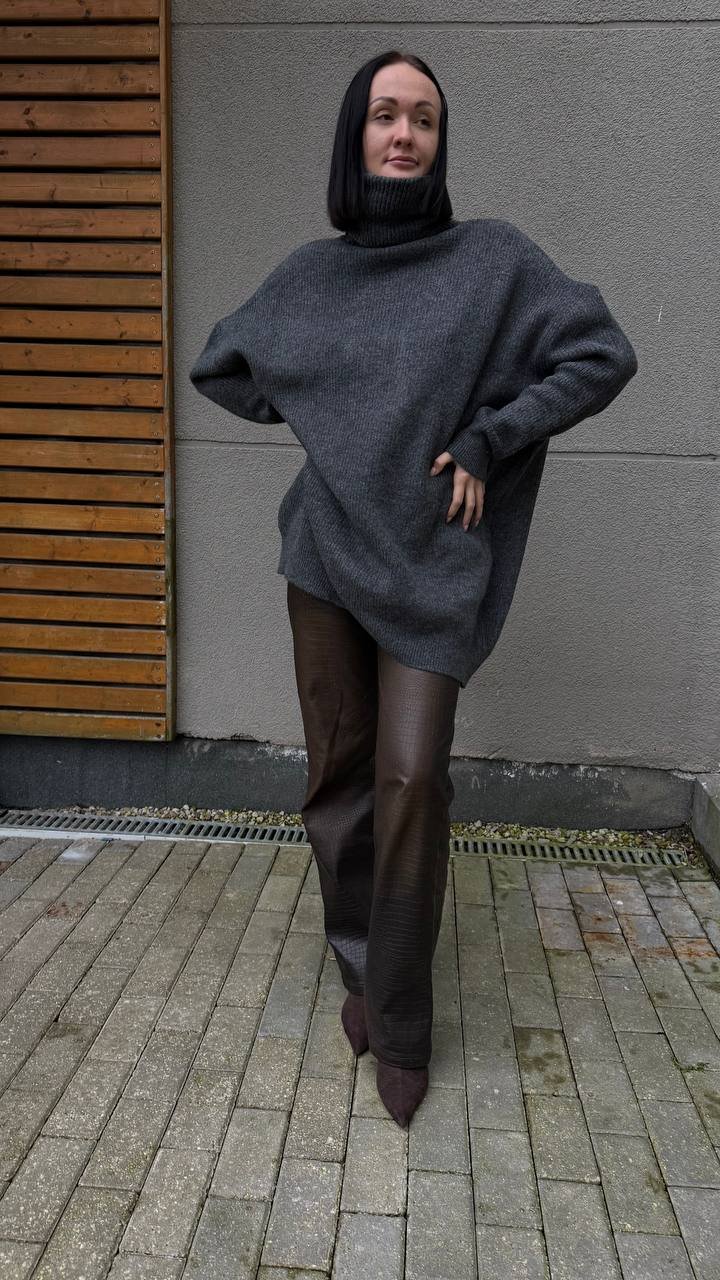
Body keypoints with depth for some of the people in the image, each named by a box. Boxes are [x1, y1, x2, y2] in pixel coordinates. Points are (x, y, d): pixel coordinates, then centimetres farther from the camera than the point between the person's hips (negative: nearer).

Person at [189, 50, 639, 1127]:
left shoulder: (493, 257, 0)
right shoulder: (308, 274, 9)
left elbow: (604, 355, -3)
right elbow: (217, 365, 22)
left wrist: (488, 439, -10)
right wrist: (308, 412, 9)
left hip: (429, 567, -3)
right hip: (326, 554, 3)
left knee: (410, 779, -10)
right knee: (339, 772, 7)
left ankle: (399, 1024, 6)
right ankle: (361, 970, 26)